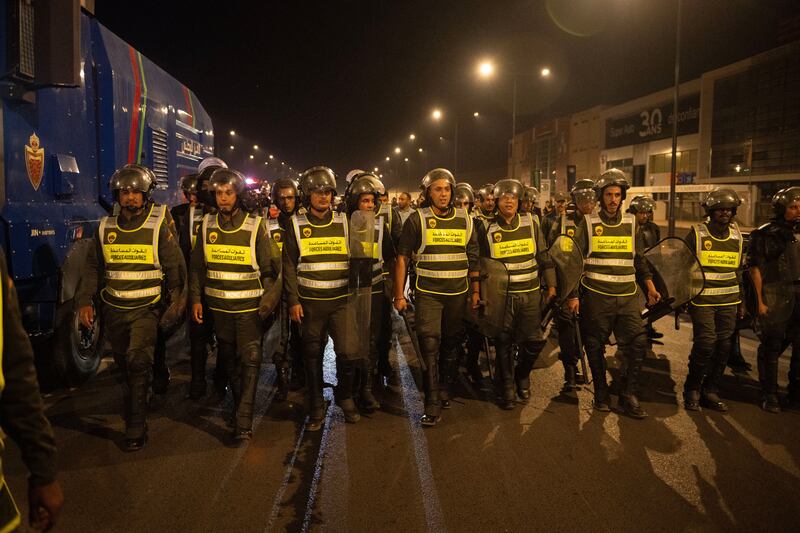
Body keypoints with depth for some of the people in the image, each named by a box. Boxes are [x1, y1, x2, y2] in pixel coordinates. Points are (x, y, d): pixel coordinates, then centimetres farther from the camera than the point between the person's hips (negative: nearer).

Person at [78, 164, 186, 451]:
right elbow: (92, 266, 9)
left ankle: (136, 429, -6)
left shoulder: (159, 227, -7)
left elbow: (175, 267, -4)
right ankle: (136, 403, 41)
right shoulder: (105, 228, 4)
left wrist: (177, 302, -6)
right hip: (114, 309, 5)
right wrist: (85, 301, 1)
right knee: (124, 363, 16)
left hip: (146, 309, -4)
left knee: (137, 362, -14)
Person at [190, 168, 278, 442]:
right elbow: (197, 266, 10)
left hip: (249, 306, -4)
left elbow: (268, 269, -3)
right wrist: (196, 298, 5)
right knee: (229, 358, 15)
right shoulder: (207, 225, 4)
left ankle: (243, 423, -5)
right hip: (218, 305, 4)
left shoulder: (255, 226, -6)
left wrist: (268, 300, -11)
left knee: (250, 360, -7)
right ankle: (240, 404, 34)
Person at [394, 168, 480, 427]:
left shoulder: (465, 220, 6)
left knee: (451, 344, 13)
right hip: (428, 293, -3)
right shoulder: (417, 220, -4)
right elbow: (402, 258, -3)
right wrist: (399, 295, -6)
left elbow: (473, 257, 12)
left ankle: (445, 389, 32)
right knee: (430, 345, -7)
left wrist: (475, 290, 9)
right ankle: (433, 403, 1)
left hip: (457, 294, 3)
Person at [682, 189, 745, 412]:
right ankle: (692, 390, 8)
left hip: (728, 302, 5)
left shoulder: (737, 236, 11)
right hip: (702, 300, -5)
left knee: (723, 347, 6)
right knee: (705, 344, -10)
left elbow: (738, 270, 19)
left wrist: (741, 300, 17)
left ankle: (710, 391, 19)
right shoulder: (697, 233, -4)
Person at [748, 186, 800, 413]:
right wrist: (760, 301, -10)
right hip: (776, 298, -5)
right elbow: (756, 269, -5)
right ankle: (769, 395, 14)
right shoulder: (764, 235, -4)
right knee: (772, 347, 3)